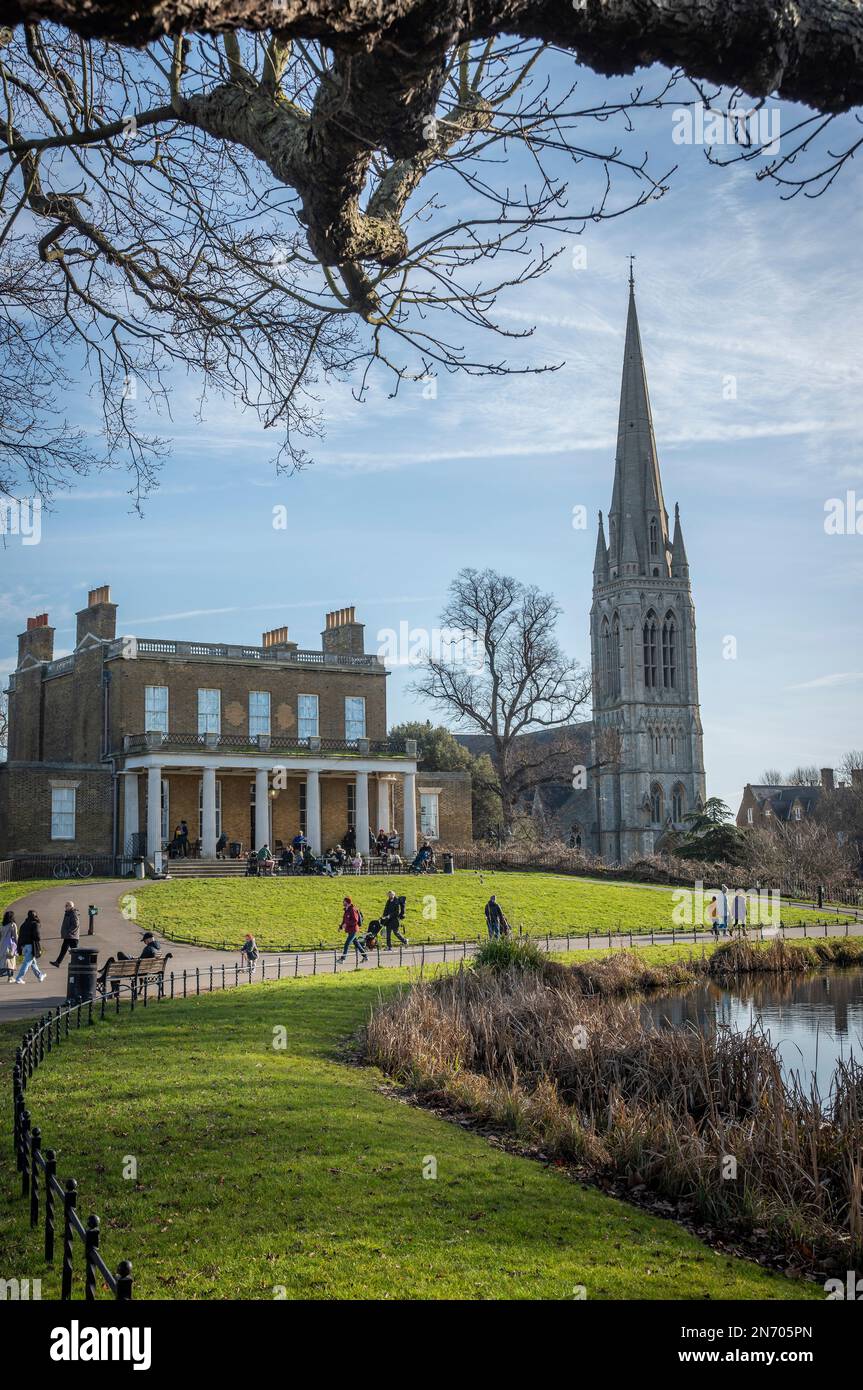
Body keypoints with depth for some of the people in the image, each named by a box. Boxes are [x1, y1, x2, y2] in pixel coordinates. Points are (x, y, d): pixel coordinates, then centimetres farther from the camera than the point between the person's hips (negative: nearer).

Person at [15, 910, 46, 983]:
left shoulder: (24, 924, 13)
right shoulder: (35, 924, -7)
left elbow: (20, 937, 13)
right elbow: (37, 936, -13)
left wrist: (20, 948, 16)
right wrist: (39, 949, -6)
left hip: (24, 946, 8)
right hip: (31, 946, -8)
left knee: (33, 961, 21)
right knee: (27, 963, -7)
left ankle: (39, 975, 34)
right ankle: (18, 979, -12)